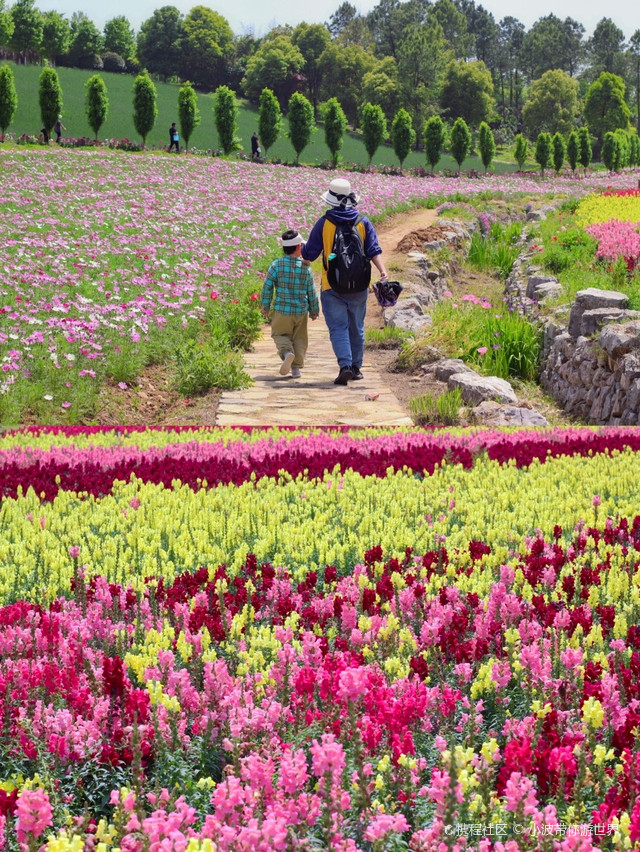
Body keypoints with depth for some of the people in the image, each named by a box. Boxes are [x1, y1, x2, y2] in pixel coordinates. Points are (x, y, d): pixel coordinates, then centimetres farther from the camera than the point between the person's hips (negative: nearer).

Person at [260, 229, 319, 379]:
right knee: (299, 338, 14)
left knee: (280, 334, 13)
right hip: (301, 310, 1)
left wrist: (265, 305, 9)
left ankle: (287, 352, -17)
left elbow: (267, 287, -5)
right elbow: (311, 291, 2)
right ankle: (296, 368, 11)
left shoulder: (276, 265, -9)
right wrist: (314, 310, 16)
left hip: (281, 310, -1)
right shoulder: (305, 267, -5)